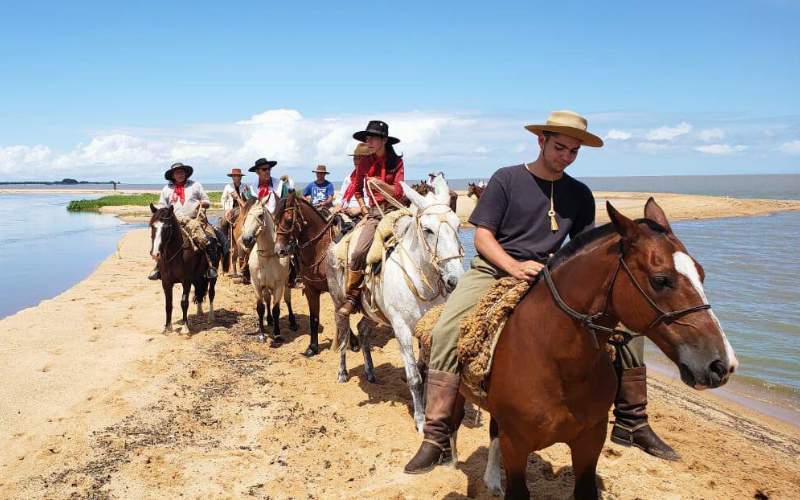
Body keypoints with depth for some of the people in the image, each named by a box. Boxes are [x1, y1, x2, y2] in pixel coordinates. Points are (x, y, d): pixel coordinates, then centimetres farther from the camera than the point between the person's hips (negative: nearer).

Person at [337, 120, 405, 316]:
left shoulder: (396, 162, 2)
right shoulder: (364, 162, 7)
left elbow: (398, 192, -7)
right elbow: (357, 190, 20)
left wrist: (381, 184, -26)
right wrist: (365, 212, 7)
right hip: (374, 212, 1)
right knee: (359, 252, -20)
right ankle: (352, 297, -9)